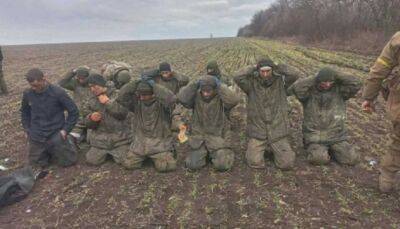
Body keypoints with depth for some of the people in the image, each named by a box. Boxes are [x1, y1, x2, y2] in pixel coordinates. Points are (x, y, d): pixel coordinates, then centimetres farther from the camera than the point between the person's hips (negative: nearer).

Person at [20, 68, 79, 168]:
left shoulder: (58, 92, -16)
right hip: (36, 137, 4)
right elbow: (25, 112, 16)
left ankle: (67, 142, 30)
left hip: (56, 135, -3)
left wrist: (66, 129, -10)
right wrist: (27, 130, 8)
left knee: (67, 161, 3)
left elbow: (73, 112, -7)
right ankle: (49, 151, 38)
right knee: (37, 163, 11)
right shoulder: (27, 94, -4)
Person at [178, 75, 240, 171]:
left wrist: (220, 85, -27)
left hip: (217, 138, -1)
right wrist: (195, 84, -25)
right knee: (193, 164, -10)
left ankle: (222, 153, 20)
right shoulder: (196, 97, -3)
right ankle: (203, 153, 23)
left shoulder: (221, 99, -9)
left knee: (222, 165, -16)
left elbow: (234, 100, -29)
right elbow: (182, 98, -20)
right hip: (199, 137, 2)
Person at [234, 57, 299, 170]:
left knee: (287, 163, -6)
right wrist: (253, 68, -10)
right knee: (255, 163, -13)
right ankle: (257, 148, 21)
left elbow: (294, 76, -18)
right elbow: (237, 78, -22)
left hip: (278, 133, 1)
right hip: (258, 133, -1)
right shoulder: (252, 83, -5)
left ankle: (275, 149, 26)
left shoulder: (280, 81, -1)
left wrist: (276, 67, -10)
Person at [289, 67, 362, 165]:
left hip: (337, 137, 3)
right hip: (315, 139, -3)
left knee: (352, 159, -11)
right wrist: (314, 79, -14)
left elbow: (356, 84, -10)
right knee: (319, 159, -27)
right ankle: (318, 150, 8)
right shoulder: (310, 92, -5)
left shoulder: (339, 90, 3)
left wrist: (336, 75, -8)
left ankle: (333, 149, 17)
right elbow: (296, 88, -24)